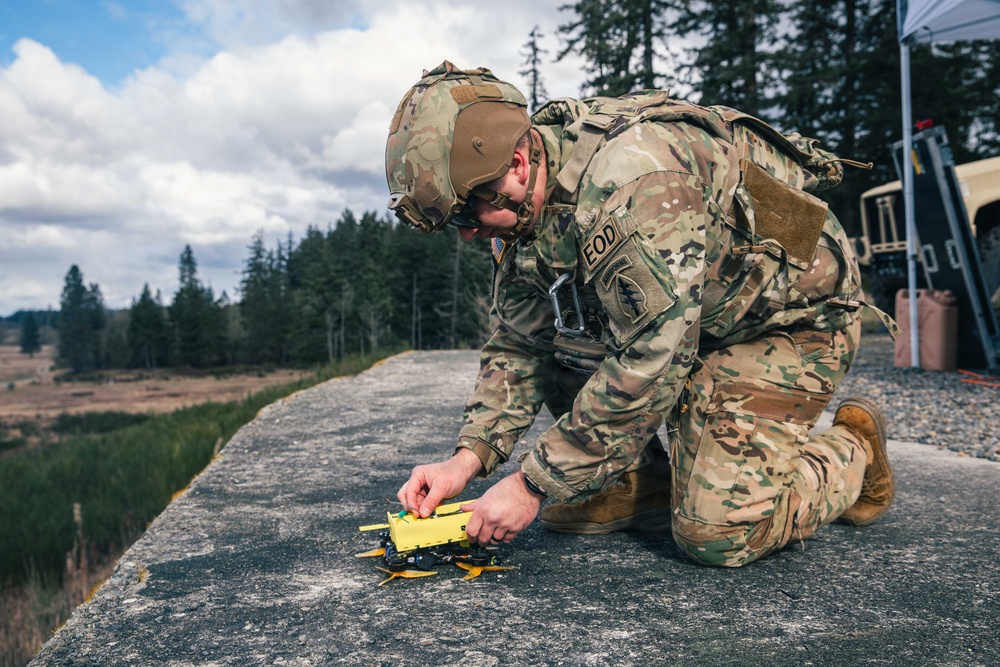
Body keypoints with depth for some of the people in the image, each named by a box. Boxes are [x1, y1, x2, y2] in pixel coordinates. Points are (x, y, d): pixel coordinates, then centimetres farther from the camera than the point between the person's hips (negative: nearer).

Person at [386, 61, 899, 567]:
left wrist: (531, 485, -27)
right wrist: (468, 457, -14)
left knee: (718, 533, -15)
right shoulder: (525, 206, -7)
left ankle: (852, 452, 10)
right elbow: (517, 347, 0)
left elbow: (650, 361, -34)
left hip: (791, 314, -7)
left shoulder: (635, 176, -34)